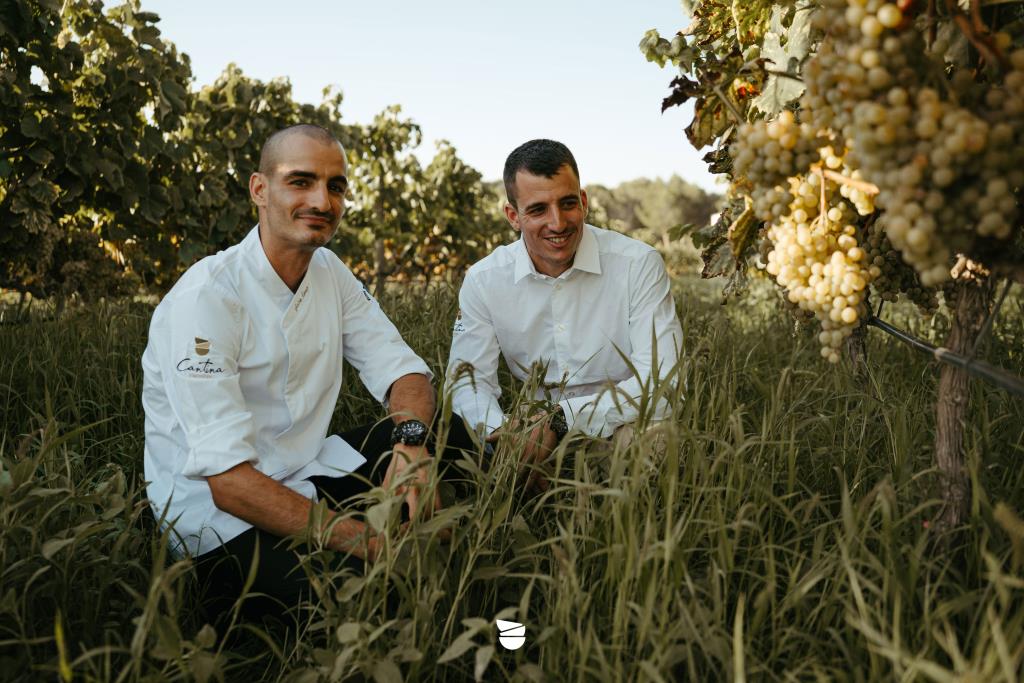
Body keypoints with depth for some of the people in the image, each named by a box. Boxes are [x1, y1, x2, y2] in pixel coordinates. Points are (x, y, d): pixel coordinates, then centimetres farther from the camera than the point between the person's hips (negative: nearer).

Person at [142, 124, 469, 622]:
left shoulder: (329, 273, 4)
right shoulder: (205, 299, -21)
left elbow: (403, 371, 1)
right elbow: (226, 476, -26)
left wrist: (412, 440, -24)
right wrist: (368, 541, -32)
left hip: (306, 477, 7)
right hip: (216, 509, -7)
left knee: (448, 434, -8)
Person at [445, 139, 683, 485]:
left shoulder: (639, 265, -11)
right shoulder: (482, 281, -1)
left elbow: (660, 383, -17)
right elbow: (468, 379, 1)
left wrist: (561, 419, -28)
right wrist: (499, 432, -23)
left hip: (623, 431, -2)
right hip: (533, 429, 3)